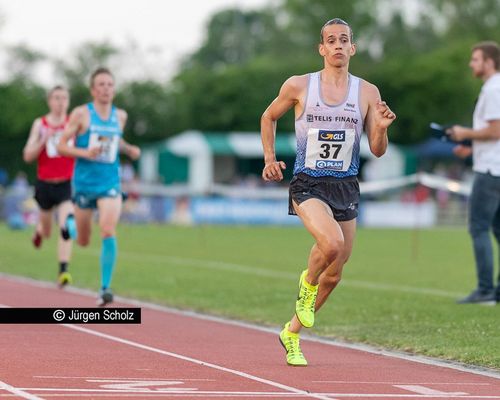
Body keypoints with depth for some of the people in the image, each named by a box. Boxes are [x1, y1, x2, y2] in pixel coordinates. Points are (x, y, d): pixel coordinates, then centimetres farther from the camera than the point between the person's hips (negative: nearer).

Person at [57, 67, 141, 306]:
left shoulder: (120, 116, 5)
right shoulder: (81, 114, -6)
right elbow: (61, 146, -6)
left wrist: (129, 150, 4)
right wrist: (85, 153, -22)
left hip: (110, 183, 1)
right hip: (84, 182, -1)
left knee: (108, 231, -22)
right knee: (83, 242, 10)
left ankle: (105, 288, -19)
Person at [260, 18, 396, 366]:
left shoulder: (368, 92, 3)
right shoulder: (298, 86, -1)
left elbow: (377, 151, 4)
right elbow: (269, 117, 17)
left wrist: (381, 129, -17)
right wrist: (270, 160, 7)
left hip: (346, 187, 4)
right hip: (308, 184, -3)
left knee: (333, 275, 9)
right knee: (332, 243, -32)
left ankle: (291, 333, 30)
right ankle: (307, 282, 2)